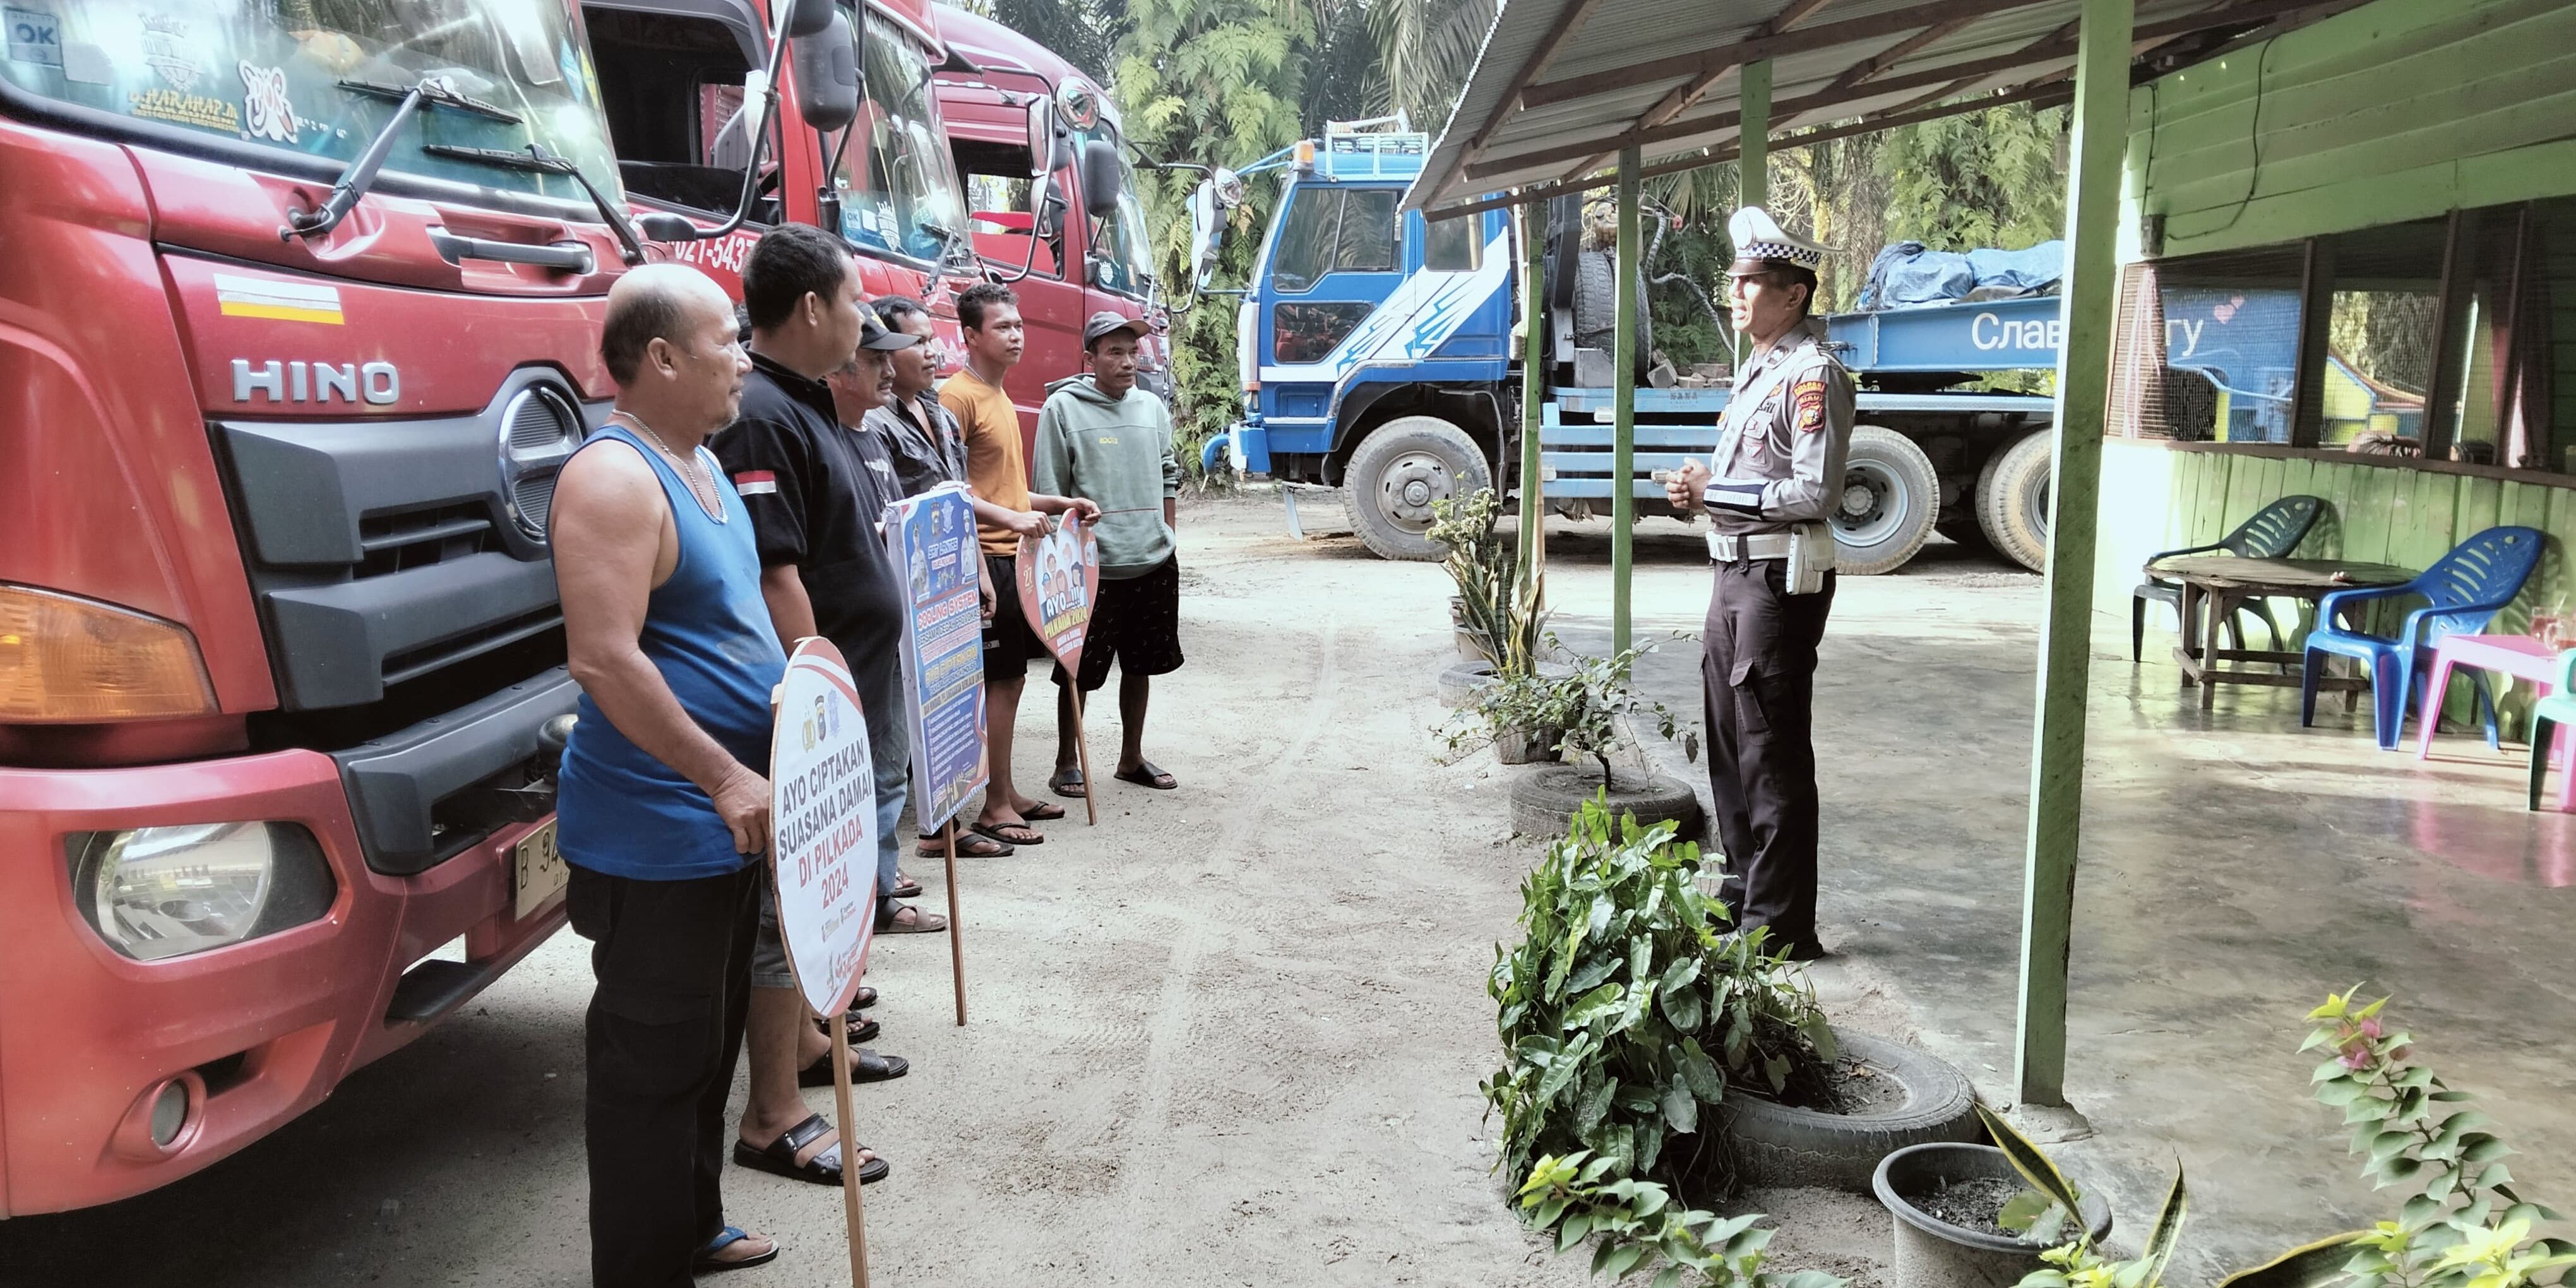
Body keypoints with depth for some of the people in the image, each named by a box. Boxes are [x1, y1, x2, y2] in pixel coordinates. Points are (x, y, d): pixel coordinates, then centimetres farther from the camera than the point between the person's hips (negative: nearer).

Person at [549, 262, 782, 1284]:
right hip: (658, 835, -10)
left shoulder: (700, 464, 13)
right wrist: (725, 776, -25)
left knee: (710, 1037, 21)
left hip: (720, 820, 10)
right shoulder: (614, 477, -19)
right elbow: (603, 661, -27)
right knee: (654, 1061, 1)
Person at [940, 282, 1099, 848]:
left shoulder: (1001, 399, 19)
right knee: (998, 681, -6)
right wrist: (1008, 517, -27)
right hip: (986, 558, -10)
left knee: (1012, 679, 14)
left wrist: (1061, 503, 17)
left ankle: (1006, 792, 23)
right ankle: (994, 806, 1)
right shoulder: (958, 397, -12)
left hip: (1016, 557, 10)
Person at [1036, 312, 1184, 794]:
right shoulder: (1063, 408, -7)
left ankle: (1131, 758, 28)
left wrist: (1167, 539, 13)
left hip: (1154, 564, 5)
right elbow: (1051, 493, -7)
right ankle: (1067, 762, 19)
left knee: (1141, 665, 14)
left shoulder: (1152, 407, 9)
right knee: (1080, 672, 4)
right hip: (1094, 568, -5)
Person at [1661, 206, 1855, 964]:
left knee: (1774, 756, -4)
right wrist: (1700, 491, 6)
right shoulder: (1759, 369, 16)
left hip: (1780, 578, -10)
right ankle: (1743, 892, 31)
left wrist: (1714, 493, -18)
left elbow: (1815, 493, -21)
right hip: (1736, 570, 10)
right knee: (1728, 742, 17)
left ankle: (1781, 925, 5)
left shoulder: (1813, 374, -13)